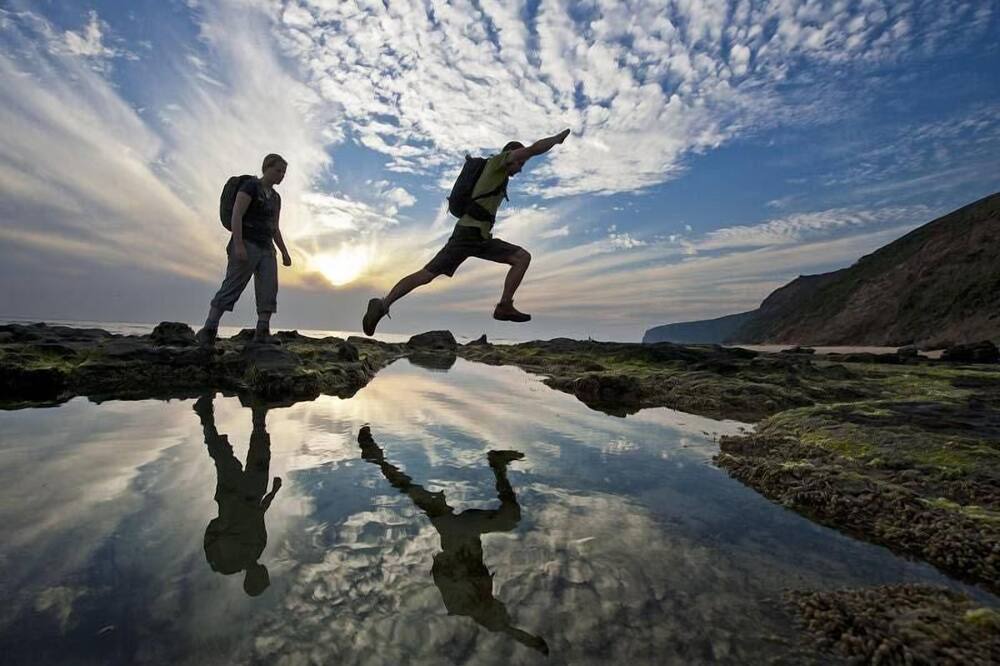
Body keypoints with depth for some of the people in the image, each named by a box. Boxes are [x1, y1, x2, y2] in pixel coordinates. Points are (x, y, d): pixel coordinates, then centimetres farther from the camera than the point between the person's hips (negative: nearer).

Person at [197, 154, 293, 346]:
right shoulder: (250, 185, -4)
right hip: (246, 245, -7)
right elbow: (236, 215, -13)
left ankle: (262, 334, -12)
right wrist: (238, 245, -22)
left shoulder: (275, 197, 19)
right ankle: (208, 331, -3)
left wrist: (285, 253, 14)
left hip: (266, 249, 7)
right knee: (231, 288, -9)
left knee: (269, 291, -8)